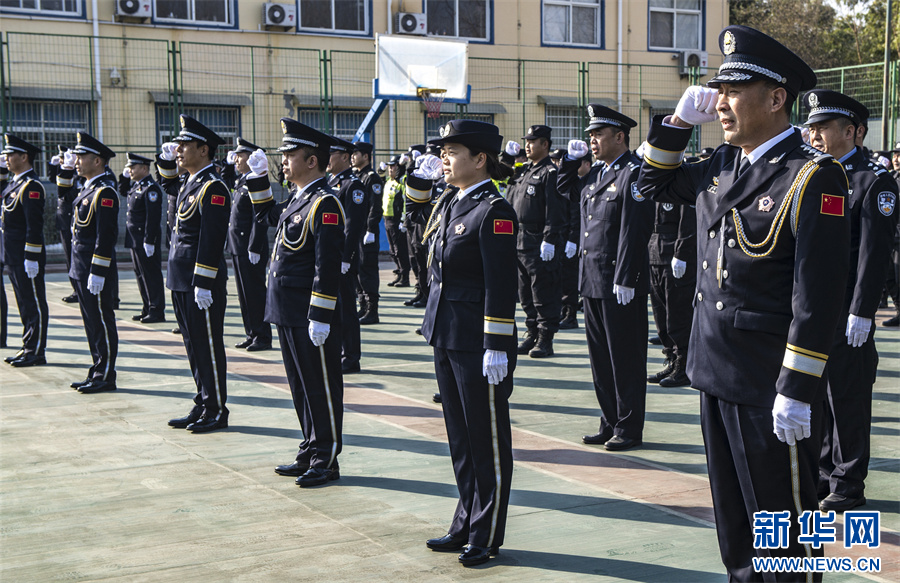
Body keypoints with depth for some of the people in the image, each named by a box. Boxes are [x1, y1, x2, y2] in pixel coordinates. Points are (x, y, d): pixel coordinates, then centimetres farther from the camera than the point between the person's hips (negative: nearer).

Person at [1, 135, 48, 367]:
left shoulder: (31, 185, -16)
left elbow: (35, 225, -21)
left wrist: (31, 258, -23)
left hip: (27, 258, -10)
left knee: (34, 305, -2)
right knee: (24, 304, 14)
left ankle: (36, 352, 4)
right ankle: (28, 347, 21)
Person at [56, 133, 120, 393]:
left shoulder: (105, 191, -17)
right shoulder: (88, 188, 12)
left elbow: (105, 236, -22)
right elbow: (65, 195, 35)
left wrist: (97, 273, -23)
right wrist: (66, 169, 19)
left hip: (97, 272, -9)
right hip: (81, 269, 9)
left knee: (102, 323, -1)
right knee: (92, 322, 14)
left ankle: (106, 377, 6)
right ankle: (98, 372, 22)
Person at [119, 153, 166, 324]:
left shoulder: (151, 188, -17)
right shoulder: (136, 185, 12)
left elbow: (153, 217, -21)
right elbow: (123, 191, 33)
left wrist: (149, 241, -23)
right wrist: (125, 176, 14)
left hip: (146, 240, -10)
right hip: (135, 239, 10)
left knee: (151, 275, -3)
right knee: (141, 275, 13)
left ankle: (157, 311, 2)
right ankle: (147, 309, 21)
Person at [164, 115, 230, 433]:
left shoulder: (213, 187, -14)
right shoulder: (188, 184, 14)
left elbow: (211, 239, -20)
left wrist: (203, 284, -22)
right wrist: (168, 160, 26)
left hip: (203, 283, -9)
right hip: (182, 281, 9)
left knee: (208, 346, -1)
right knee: (194, 344, 14)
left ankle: (216, 411, 7)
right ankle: (203, 404, 23)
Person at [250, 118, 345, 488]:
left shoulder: (325, 204, -16)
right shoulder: (298, 199, 12)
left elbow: (328, 266, -21)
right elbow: (267, 215, 34)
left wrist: (320, 318, -22)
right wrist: (258, 178, 22)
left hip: (311, 318, -9)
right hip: (289, 314, 10)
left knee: (321, 388, 1)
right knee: (301, 386, 16)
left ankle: (326, 461, 11)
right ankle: (310, 452, 26)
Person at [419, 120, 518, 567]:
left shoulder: (495, 211, -14)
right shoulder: (448, 203, 11)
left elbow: (501, 286, -18)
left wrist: (497, 348, -20)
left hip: (479, 342, -9)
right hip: (447, 335, 9)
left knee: (488, 438, 4)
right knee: (460, 435, 16)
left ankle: (486, 536, 15)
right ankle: (466, 524, 28)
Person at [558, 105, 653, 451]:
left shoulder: (634, 172, -12)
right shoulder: (597, 173, 14)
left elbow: (634, 230, -19)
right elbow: (567, 192, 32)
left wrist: (625, 280, -22)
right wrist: (572, 159, 16)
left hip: (620, 283, -9)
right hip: (593, 280, 9)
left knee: (625, 357, 1)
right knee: (600, 356, 13)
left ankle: (630, 429, 11)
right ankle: (610, 424, 23)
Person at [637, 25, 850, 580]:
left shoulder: (813, 175, -15)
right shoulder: (723, 167, 8)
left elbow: (818, 293, -19)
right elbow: (655, 184, 24)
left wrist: (797, 391, -21)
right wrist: (681, 120, 8)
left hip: (772, 391, -8)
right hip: (717, 375, 8)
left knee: (784, 529, 5)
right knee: (733, 515, 19)